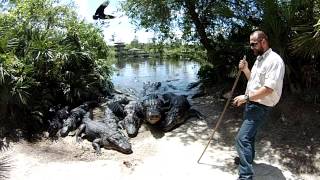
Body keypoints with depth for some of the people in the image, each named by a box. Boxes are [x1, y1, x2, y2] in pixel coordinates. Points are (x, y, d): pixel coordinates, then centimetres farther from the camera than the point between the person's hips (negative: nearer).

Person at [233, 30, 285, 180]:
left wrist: (246, 97, -22)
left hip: (260, 107, -10)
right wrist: (245, 70, 3)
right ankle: (247, 159, 44)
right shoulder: (259, 59, 13)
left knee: (242, 138, -17)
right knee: (248, 134, 24)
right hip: (251, 104, 10)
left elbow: (269, 88, -25)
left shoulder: (274, 60, -18)